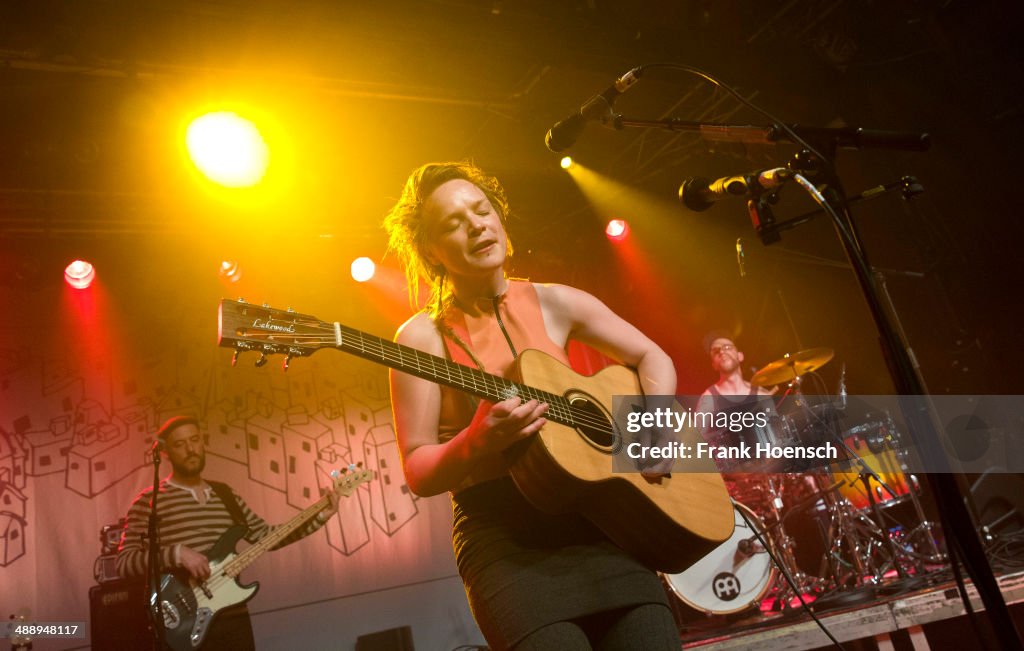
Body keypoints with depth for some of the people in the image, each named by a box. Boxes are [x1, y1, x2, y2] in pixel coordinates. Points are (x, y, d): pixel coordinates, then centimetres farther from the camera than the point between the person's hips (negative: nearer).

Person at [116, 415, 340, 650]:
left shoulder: (226, 496, 12)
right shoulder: (149, 501, -4)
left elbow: (266, 536, 12)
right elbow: (124, 562, -9)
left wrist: (319, 516, 3)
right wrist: (177, 553, -22)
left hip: (235, 617, 5)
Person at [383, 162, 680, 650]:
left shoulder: (553, 303, 6)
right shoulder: (422, 336, -3)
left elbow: (652, 358, 13)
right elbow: (418, 473, -5)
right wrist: (478, 443, -24)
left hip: (596, 520, 3)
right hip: (503, 536, -3)